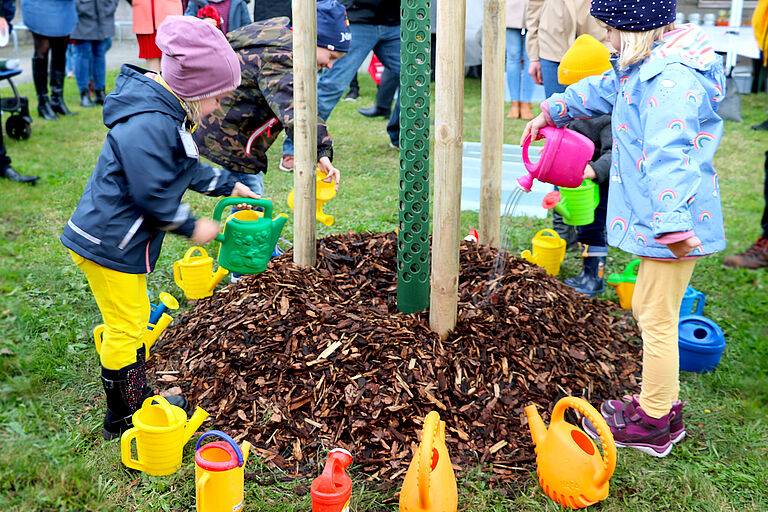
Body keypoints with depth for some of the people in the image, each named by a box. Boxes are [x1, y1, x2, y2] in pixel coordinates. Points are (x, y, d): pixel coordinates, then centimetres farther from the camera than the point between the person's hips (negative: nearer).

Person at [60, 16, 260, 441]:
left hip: (120, 238, 11)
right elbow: (153, 194, -27)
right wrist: (192, 227, -14)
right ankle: (121, 418, 18)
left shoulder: (166, 111, 6)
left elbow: (184, 168, 20)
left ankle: (138, 399, 36)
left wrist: (227, 185, 18)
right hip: (109, 243, -11)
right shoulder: (148, 125, -28)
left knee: (134, 320, 21)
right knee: (125, 330, 2)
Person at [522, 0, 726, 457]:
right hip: (661, 220, 11)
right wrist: (551, 111, 37)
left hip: (676, 223, -11)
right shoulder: (646, 67, 11)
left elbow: (669, 155, -32)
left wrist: (673, 224, -38)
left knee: (657, 320, 1)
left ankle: (652, 424, 16)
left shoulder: (672, 79, -22)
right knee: (648, 309, 19)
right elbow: (604, 90, 29)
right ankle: (665, 407, 33)